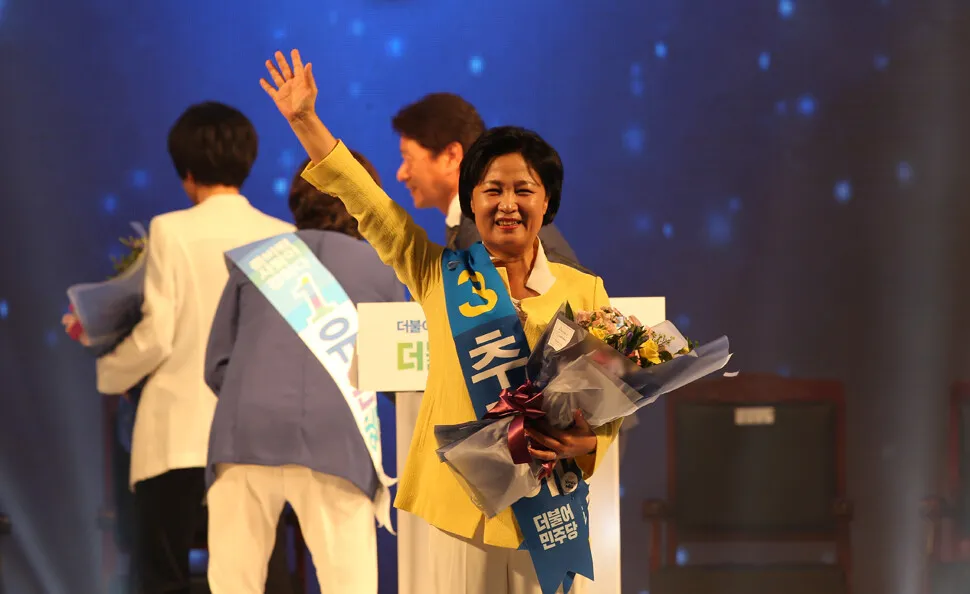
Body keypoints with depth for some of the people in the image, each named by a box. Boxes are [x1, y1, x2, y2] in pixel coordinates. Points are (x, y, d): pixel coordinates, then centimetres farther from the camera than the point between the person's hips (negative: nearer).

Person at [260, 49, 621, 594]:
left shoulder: (585, 291, 5)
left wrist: (584, 443, -16)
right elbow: (366, 200, 7)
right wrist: (304, 120, 5)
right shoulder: (441, 276, 7)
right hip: (463, 503, 0)